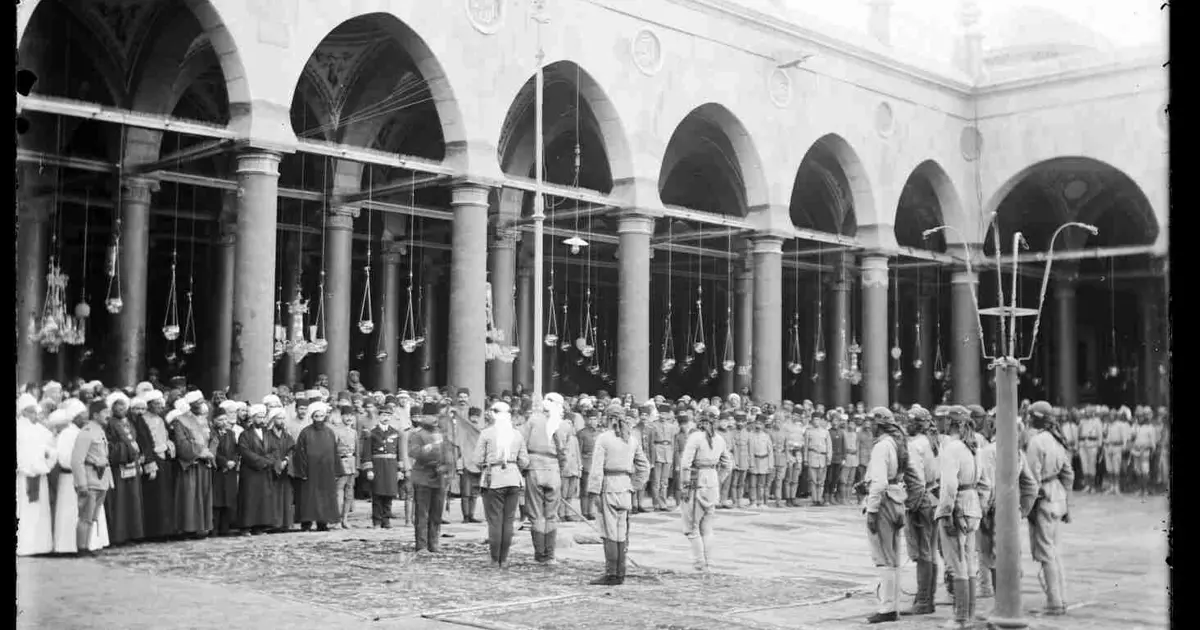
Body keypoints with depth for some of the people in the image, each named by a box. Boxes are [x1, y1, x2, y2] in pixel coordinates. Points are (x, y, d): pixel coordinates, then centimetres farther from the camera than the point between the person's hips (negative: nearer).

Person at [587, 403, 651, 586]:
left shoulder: (604, 438, -7)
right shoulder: (632, 440, 11)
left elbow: (597, 467, -12)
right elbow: (644, 466, 14)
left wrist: (594, 491, -13)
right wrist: (634, 486, 16)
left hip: (609, 486, -6)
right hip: (626, 488, 6)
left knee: (610, 533, -4)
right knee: (622, 533, 11)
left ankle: (611, 574, -4)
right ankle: (620, 573, 15)